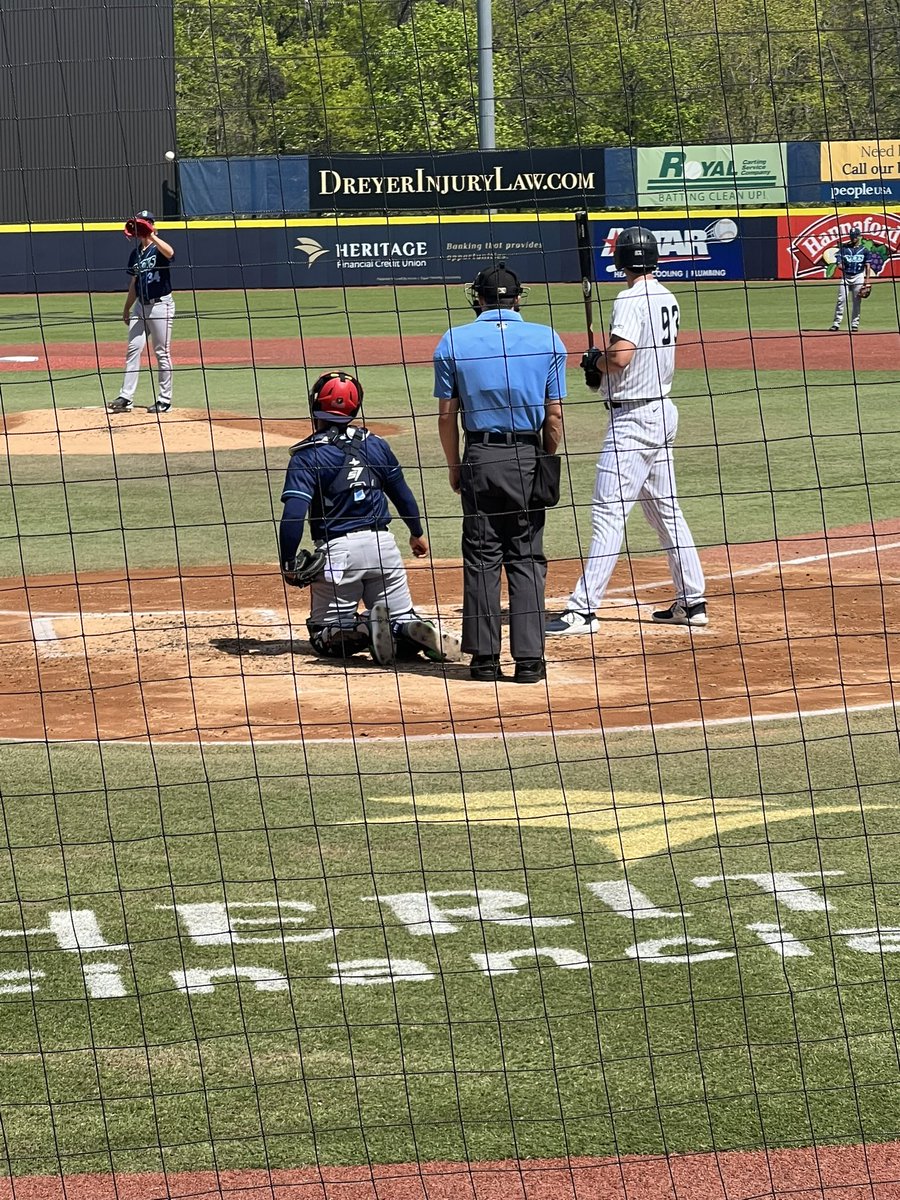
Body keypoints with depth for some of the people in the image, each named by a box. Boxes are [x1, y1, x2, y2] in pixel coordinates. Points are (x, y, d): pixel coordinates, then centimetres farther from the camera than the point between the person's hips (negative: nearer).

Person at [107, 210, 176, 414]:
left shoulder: (158, 249, -7)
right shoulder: (135, 254, 13)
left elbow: (169, 253, -33)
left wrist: (151, 236, -33)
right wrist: (127, 309, 21)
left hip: (161, 305, -7)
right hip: (140, 306, 7)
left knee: (162, 353, -1)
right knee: (133, 349, 1)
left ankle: (165, 400, 6)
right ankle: (126, 398, 1)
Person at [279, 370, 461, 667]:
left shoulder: (308, 455, -7)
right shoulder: (375, 445, 7)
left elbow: (294, 513, -17)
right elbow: (402, 493, 19)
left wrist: (287, 563, -11)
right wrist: (417, 533, 34)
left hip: (338, 550, -4)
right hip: (383, 543, 4)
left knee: (324, 637, 7)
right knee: (402, 619, 14)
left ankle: (365, 628, -26)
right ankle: (417, 632, -23)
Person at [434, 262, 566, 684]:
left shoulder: (453, 342, -1)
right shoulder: (547, 340, 0)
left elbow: (446, 416, 0)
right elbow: (554, 417, 0)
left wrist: (454, 468, 11)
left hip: (479, 458, 0)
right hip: (527, 457, 0)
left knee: (481, 559, 7)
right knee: (527, 559, 5)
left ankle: (485, 657, 7)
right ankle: (529, 659, 1)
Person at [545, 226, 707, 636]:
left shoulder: (631, 299, -15)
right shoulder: (667, 299, 11)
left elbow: (621, 356, -26)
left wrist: (595, 361, -5)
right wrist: (602, 368, 9)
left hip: (633, 416, -9)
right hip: (662, 411, 9)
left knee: (608, 512, -11)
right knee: (666, 510, 16)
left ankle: (582, 609, -14)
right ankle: (692, 601, 20)